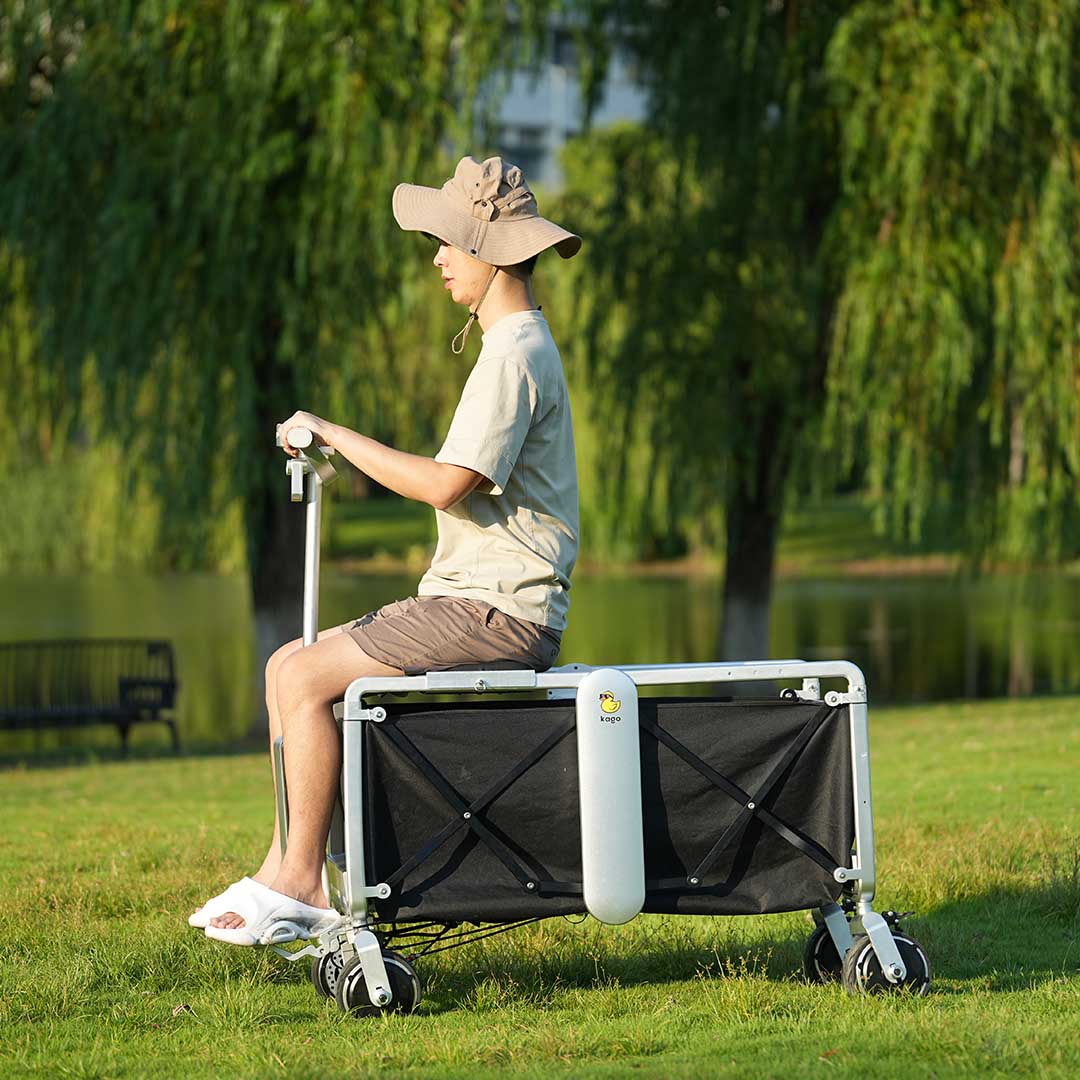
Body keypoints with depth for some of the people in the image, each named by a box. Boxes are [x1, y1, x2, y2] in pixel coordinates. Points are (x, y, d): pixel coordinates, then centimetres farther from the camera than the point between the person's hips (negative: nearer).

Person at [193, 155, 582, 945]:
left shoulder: (515, 354, -14)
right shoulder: (519, 345, 20)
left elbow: (448, 484, -23)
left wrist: (334, 435, -14)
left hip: (501, 612, -10)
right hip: (471, 598, 10)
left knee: (307, 680, -17)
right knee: (288, 666, 8)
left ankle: (301, 882, -10)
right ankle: (285, 869, 7)